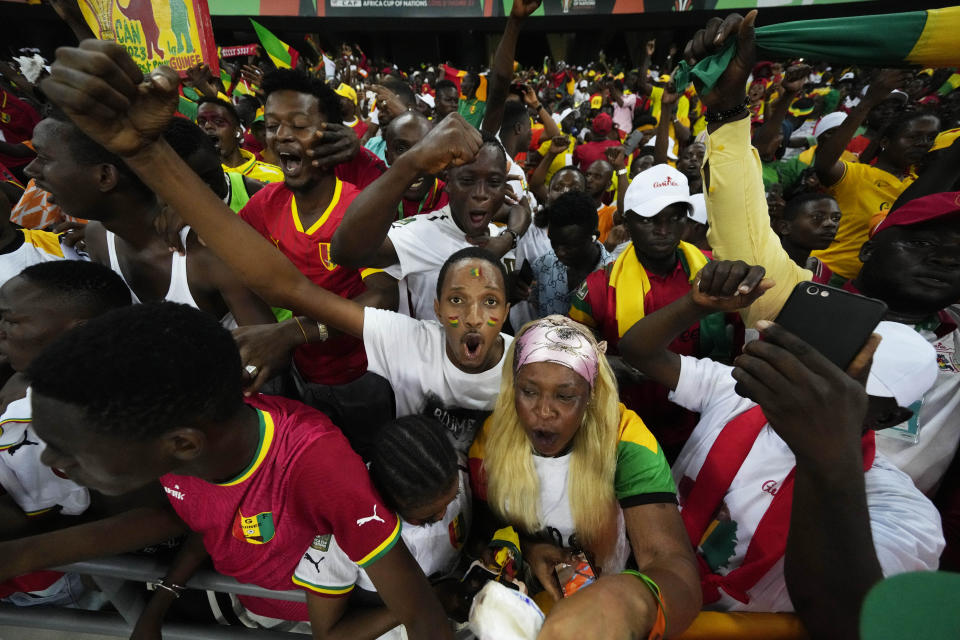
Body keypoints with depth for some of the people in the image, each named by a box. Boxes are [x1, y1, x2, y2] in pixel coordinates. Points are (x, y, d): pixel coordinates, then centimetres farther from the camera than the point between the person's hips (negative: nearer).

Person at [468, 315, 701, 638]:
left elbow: (673, 562, -33)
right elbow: (486, 523, 3)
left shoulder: (625, 441, -22)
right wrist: (525, 547, -16)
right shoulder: (492, 439, -13)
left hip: (609, 601, 0)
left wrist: (631, 600, -53)